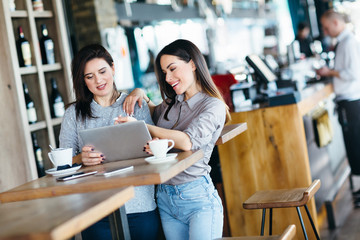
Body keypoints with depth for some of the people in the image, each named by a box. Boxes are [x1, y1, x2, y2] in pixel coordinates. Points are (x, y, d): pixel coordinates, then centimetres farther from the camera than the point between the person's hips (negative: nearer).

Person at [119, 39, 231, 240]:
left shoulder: (213, 106, -8)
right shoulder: (170, 104, 11)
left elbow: (187, 142, -24)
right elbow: (154, 114, 35)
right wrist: (141, 95, 13)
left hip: (198, 198, -6)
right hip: (165, 198, 6)